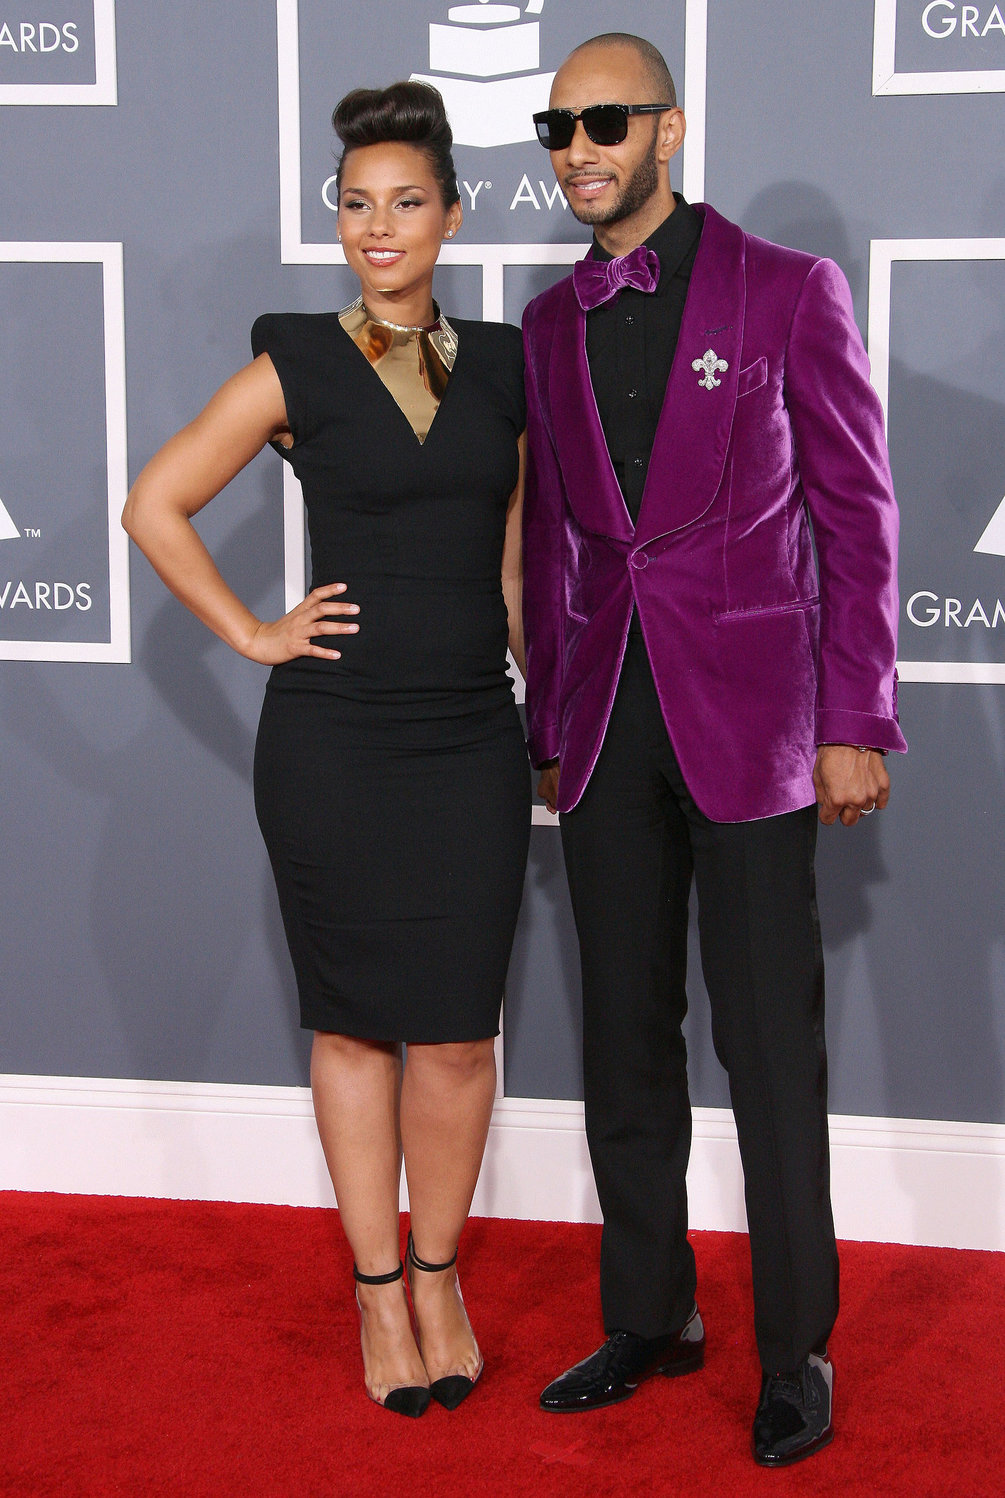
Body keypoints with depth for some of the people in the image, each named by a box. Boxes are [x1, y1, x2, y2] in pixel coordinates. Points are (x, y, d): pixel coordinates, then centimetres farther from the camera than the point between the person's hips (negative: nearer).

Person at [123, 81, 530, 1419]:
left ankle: (438, 1273, 24)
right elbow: (155, 506, 2)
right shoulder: (296, 369, -1)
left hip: (472, 738, 2)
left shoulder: (501, 366, 9)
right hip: (334, 742, -2)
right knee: (356, 1025, 6)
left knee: (457, 1036, 4)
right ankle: (378, 1289, 21)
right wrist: (252, 634, -2)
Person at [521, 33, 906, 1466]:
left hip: (748, 712, -5)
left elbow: (856, 514, -4)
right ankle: (649, 1317, 26)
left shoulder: (789, 290, -4)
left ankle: (796, 1347, 15)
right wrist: (550, 729, 13)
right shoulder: (551, 323, 10)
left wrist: (857, 725, -9)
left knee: (770, 1040, 0)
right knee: (625, 1035, 11)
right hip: (610, 718, 5)